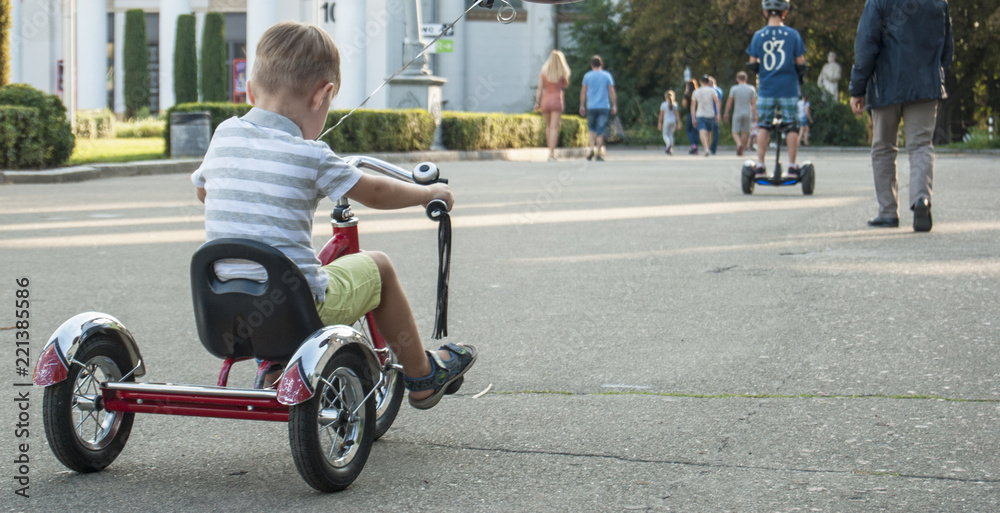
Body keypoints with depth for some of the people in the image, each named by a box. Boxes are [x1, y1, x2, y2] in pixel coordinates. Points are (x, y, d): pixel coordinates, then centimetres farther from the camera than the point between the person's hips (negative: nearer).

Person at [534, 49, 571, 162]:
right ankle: (551, 154, -14)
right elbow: (565, 85, 16)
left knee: (548, 126, 19)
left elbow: (540, 88, -3)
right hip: (557, 101, -2)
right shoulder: (562, 73, -2)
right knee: (554, 128, -5)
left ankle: (551, 151, 23)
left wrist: (537, 103, -1)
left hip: (545, 101, 2)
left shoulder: (543, 72, 1)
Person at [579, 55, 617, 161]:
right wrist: (614, 106, 6)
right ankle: (598, 153, -1)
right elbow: (612, 92, 1)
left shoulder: (587, 76, 3)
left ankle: (592, 148, -4)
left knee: (592, 128, 15)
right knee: (600, 131, 1)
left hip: (591, 107, 1)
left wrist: (582, 106, 10)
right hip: (604, 106, 0)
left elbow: (583, 92, 4)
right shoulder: (607, 76, 3)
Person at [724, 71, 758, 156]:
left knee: (735, 132, 1)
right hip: (748, 113, 2)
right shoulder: (751, 89, 2)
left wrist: (726, 113, 8)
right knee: (745, 132, 11)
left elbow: (729, 102, -1)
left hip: (737, 114, -2)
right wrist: (755, 115, 4)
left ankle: (739, 144, -26)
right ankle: (742, 150, 11)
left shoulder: (734, 88, -3)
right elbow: (754, 103, 0)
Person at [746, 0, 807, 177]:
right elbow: (800, 63, 0)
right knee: (791, 126, 5)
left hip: (766, 89, 1)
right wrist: (799, 76, 19)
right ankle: (792, 166, 4)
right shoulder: (792, 34, -1)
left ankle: (760, 165, 4)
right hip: (789, 88, -1)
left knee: (763, 126, 8)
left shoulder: (758, 36, 2)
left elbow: (753, 65, 4)